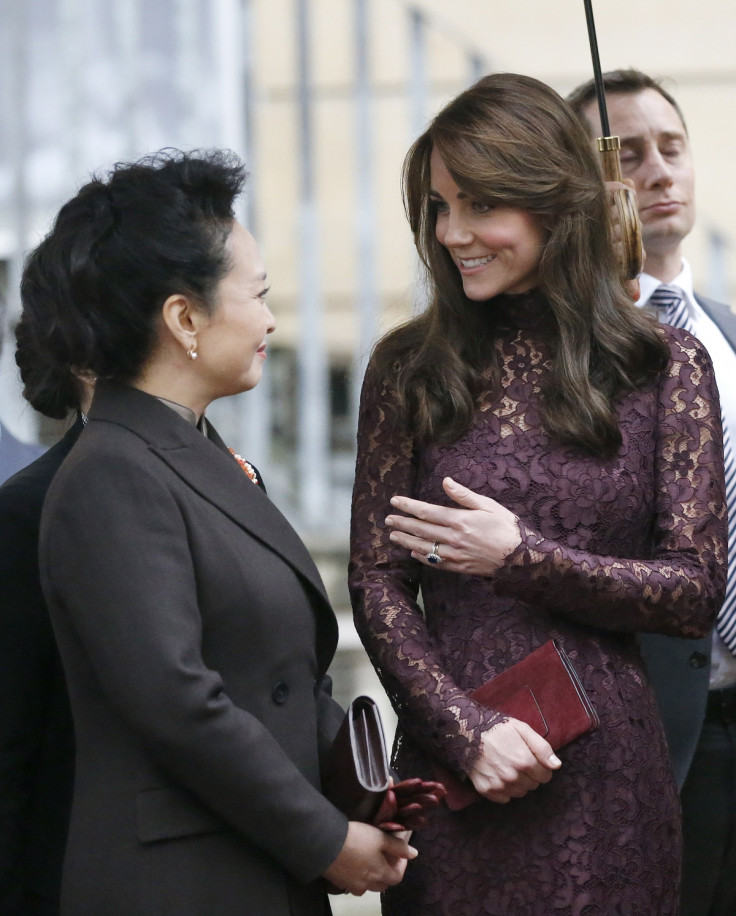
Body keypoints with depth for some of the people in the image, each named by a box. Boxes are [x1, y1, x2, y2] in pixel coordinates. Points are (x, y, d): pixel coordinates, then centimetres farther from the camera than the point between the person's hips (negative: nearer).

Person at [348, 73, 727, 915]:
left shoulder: (667, 367, 1)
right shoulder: (409, 369, 3)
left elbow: (696, 591, -2)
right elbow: (375, 584, 1)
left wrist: (521, 558, -12)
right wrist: (468, 730, -12)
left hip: (606, 767, 0)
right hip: (452, 764, 1)